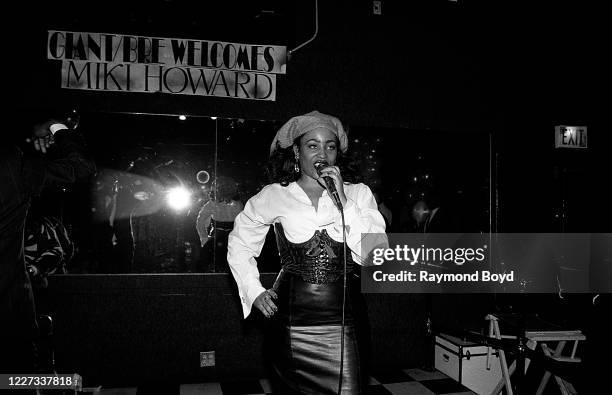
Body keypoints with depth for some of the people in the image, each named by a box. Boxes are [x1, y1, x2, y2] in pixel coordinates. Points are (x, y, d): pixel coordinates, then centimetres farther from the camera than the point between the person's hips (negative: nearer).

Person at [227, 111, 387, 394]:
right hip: (292, 322, 0)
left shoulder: (358, 194, 2)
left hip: (343, 319, 0)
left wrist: (343, 201, -13)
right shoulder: (273, 196, 1)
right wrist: (254, 292, 4)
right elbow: (240, 244, 14)